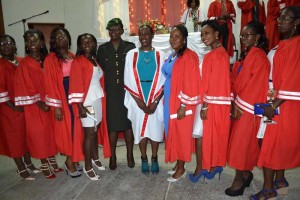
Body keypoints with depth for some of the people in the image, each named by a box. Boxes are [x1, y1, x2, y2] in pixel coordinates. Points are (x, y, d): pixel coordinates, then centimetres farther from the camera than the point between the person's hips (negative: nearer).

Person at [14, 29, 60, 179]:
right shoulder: (24, 64, -7)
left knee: (51, 133, 13)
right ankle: (44, 166, 19)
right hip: (34, 107, -4)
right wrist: (39, 102, -15)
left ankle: (52, 161, 29)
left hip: (50, 104, 4)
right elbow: (25, 87, -9)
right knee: (39, 135, 4)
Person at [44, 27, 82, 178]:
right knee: (66, 129, 1)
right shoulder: (51, 59, -6)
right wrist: (56, 106, -14)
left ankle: (71, 160, 24)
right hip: (62, 97, -5)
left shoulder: (73, 57, 11)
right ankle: (69, 162, 16)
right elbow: (51, 84, -10)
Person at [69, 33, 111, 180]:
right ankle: (88, 167, 11)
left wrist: (102, 100, 11)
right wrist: (80, 106, -19)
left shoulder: (95, 61, 14)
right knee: (89, 134, -1)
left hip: (98, 101, 7)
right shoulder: (78, 62, -7)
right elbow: (76, 86, -13)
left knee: (96, 131, 15)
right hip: (87, 103, -7)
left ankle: (95, 159, 32)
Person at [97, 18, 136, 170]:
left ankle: (130, 155, 21)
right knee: (112, 125, 4)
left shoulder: (130, 47, 4)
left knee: (128, 124, 6)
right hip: (110, 93, 1)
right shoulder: (102, 49, 8)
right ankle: (112, 157, 18)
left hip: (127, 92, -1)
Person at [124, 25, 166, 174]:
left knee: (155, 128, 6)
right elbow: (128, 80, -1)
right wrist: (139, 101, -9)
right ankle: (144, 159, 25)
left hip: (156, 100, 0)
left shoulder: (160, 55, 2)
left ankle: (154, 158, 24)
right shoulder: (131, 54, 2)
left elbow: (164, 80, -2)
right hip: (137, 101, 0)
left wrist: (155, 101, -11)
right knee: (140, 129, 7)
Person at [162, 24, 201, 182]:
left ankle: (181, 169, 19)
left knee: (181, 134, 3)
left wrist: (183, 106, -20)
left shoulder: (189, 56, -14)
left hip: (180, 103, -8)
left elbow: (191, 83, -19)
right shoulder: (172, 56, 12)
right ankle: (178, 164, 30)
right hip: (170, 101, 8)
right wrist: (165, 99, 13)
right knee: (173, 132, 15)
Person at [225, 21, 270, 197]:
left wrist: (239, 105, -14)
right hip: (239, 105, 8)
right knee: (242, 142, 14)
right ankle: (246, 173, 28)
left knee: (241, 143, -1)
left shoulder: (259, 56, -13)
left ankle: (239, 179, 12)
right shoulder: (246, 55, 14)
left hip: (248, 108, -8)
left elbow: (256, 85, -17)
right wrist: (234, 103, 2)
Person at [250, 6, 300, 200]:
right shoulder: (284, 44, 13)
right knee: (279, 144, 15)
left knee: (271, 144, -3)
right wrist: (273, 103, 8)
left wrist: (274, 105, -20)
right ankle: (280, 180, 30)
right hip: (279, 102, 8)